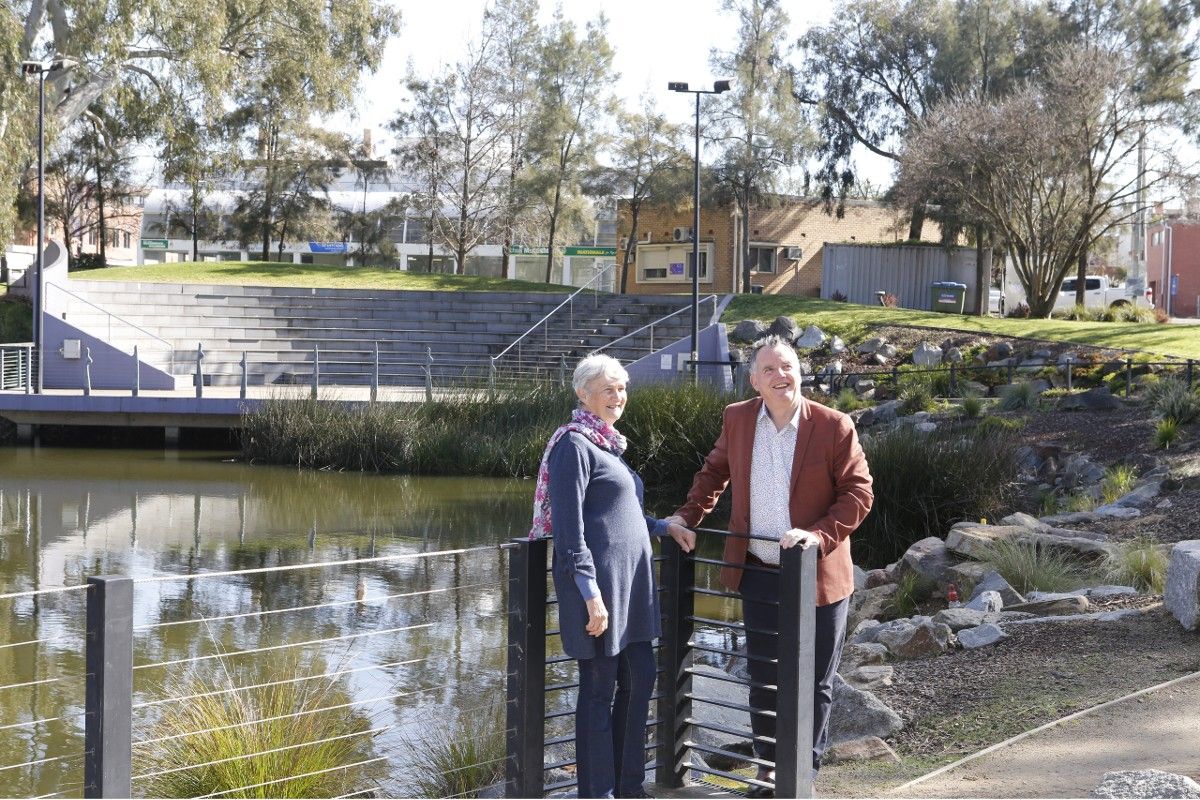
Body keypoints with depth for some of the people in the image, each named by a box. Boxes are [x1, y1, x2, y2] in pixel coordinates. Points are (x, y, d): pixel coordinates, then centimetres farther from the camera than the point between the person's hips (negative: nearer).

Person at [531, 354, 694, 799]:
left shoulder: (608, 444, 16)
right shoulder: (574, 444, -11)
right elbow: (570, 529, -17)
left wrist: (663, 526, 18)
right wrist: (592, 595, -21)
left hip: (629, 584, 9)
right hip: (598, 585, -9)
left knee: (640, 678, 13)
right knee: (599, 688, 0)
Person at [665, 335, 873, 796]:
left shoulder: (834, 427, -11)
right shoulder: (737, 419, 1)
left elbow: (859, 492, -10)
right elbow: (715, 471, 17)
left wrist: (820, 535, -22)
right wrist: (689, 515, 5)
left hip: (817, 576, -3)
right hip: (758, 573, 3)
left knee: (814, 684, 7)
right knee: (763, 680, 13)